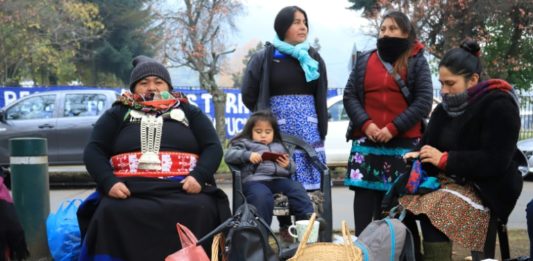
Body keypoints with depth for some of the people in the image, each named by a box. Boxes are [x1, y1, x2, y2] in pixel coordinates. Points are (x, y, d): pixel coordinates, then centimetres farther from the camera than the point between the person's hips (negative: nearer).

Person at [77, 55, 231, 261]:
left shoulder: (189, 113, 23)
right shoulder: (117, 115, 21)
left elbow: (213, 147, 14)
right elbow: (93, 151, 12)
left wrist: (198, 177, -7)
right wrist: (109, 182, -7)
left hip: (182, 189, 0)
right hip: (129, 191, 0)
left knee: (200, 210, -33)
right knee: (111, 212, -32)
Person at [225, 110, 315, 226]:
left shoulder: (279, 146, 33)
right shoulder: (245, 143, 19)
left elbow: (292, 167, 30)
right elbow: (229, 155, 3)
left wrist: (288, 165, 4)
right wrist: (247, 155, -14)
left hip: (280, 179, 4)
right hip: (255, 180, -4)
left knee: (298, 190, -24)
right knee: (262, 197, -37)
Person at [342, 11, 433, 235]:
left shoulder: (417, 61, 5)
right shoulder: (364, 60, 13)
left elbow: (424, 101, -3)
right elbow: (349, 96, 8)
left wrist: (393, 128, -12)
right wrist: (365, 124, -9)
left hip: (404, 142, -2)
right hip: (366, 140, 2)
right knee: (364, 191, -5)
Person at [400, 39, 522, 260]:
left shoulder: (499, 105, -11)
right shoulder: (444, 109, 13)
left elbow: (496, 162, -19)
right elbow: (428, 145, 13)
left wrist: (444, 159, -20)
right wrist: (418, 156, -12)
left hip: (484, 189, -7)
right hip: (446, 181, 7)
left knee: (431, 210, -33)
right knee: (400, 203, -17)